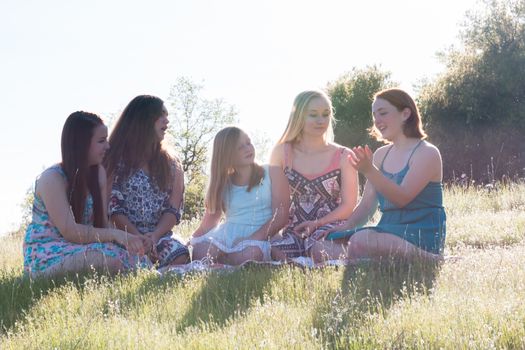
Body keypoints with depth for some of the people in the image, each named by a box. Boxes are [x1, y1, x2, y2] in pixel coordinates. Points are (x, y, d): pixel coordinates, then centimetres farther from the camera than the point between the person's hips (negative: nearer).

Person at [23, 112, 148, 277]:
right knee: (111, 256, -33)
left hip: (79, 249, 7)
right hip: (46, 257, -7)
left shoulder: (98, 173, 7)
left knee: (136, 256, -20)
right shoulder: (52, 179, -15)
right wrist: (115, 234, -28)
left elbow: (102, 223, 3)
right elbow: (70, 231, -23)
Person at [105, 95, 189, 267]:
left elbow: (173, 210, 6)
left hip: (159, 234, 3)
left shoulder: (171, 165, 16)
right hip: (126, 234, -3)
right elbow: (113, 208, -3)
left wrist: (154, 236, -13)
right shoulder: (117, 161, 4)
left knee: (180, 256, -32)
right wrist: (137, 236, -17)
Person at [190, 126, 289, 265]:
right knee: (201, 250, -30)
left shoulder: (272, 174, 9)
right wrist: (190, 242, 0)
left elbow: (280, 216, -3)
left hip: (260, 238, -2)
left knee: (251, 252, -38)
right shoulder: (222, 183, 17)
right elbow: (206, 226, 18)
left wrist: (251, 239, -17)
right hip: (225, 236, 2)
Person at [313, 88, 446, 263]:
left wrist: (369, 171, -29)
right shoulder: (381, 155, 17)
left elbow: (402, 198, -18)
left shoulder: (427, 153, -4)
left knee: (361, 241, -34)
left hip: (422, 240, -5)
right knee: (322, 248, -17)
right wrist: (343, 227, -3)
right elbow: (367, 205, 15)